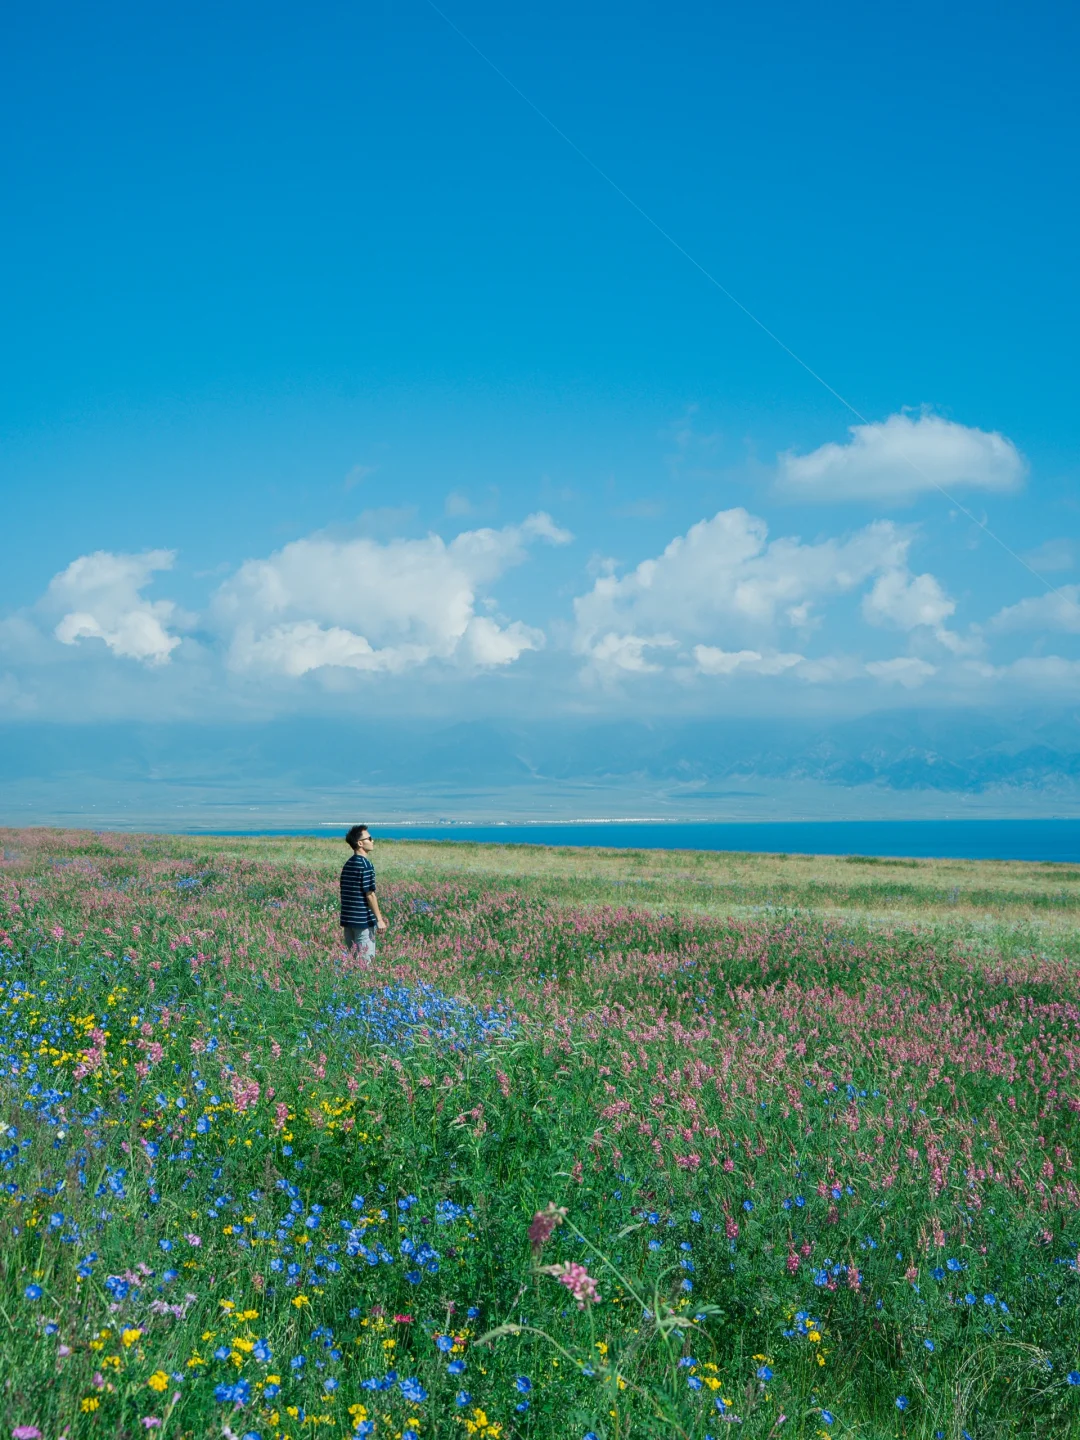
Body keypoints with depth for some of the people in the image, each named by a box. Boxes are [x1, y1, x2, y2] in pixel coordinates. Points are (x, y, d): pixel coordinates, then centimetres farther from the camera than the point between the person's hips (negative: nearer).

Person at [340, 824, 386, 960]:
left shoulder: (347, 864, 11)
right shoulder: (365, 865, -14)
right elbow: (370, 894, -16)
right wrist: (379, 919, -12)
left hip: (348, 919, 8)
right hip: (363, 920, -8)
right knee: (366, 959, -3)